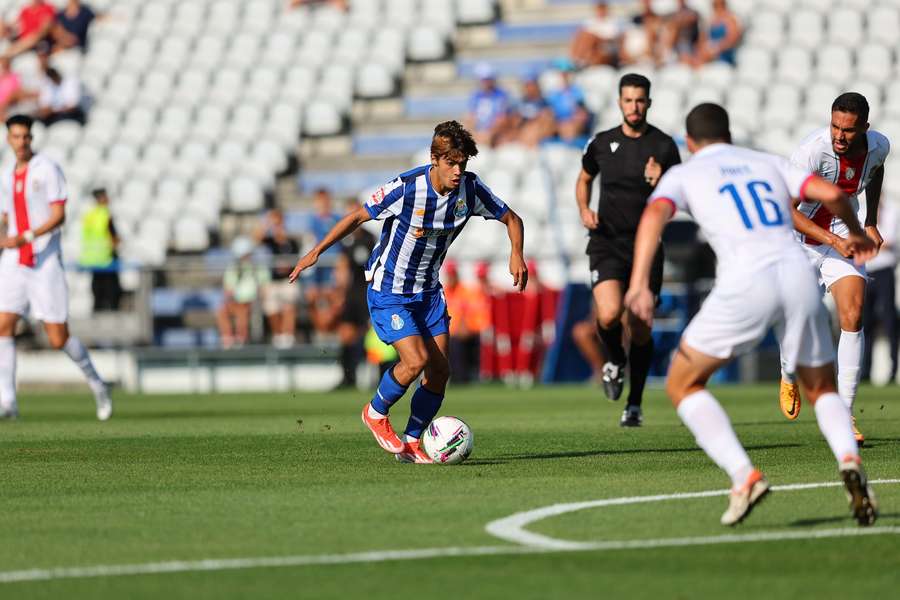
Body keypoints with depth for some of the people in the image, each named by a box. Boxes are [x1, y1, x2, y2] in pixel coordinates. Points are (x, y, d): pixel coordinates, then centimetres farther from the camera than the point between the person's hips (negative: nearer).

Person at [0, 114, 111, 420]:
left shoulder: (48, 169, -6)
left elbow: (59, 215, -13)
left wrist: (26, 237, -24)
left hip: (46, 263, -5)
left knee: (59, 338, -4)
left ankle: (96, 384, 20)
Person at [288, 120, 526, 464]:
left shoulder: (470, 188, -10)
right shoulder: (406, 189, -24)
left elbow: (511, 219, 4)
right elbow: (358, 216, -12)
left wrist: (516, 254, -15)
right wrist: (316, 252, -11)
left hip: (428, 290, 6)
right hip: (388, 290, -5)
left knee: (440, 371, -1)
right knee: (416, 360, -20)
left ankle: (411, 443, 16)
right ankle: (376, 413, 8)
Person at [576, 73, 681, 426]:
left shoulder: (663, 146, -2)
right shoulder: (603, 143, 5)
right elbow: (584, 179, 23)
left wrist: (660, 183, -25)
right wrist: (584, 211, 5)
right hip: (607, 244, 0)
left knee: (639, 331, 3)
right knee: (609, 315, -22)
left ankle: (634, 405, 18)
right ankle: (614, 361, 12)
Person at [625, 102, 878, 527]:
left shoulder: (683, 174, 17)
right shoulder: (767, 163, 25)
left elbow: (654, 214, -5)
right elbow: (832, 194, 12)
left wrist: (639, 284, -17)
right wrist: (855, 233, 33)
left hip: (746, 282, -3)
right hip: (798, 273, 3)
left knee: (682, 384, 13)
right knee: (822, 391, 22)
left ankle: (744, 476, -7)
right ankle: (849, 460, -10)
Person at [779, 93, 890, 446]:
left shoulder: (878, 146, -11)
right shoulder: (812, 151, -28)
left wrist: (871, 223, 13)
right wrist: (833, 241, -35)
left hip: (845, 235, 3)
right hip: (803, 237, -3)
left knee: (852, 317, -15)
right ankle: (790, 379, 42)